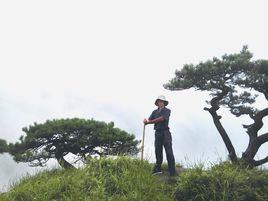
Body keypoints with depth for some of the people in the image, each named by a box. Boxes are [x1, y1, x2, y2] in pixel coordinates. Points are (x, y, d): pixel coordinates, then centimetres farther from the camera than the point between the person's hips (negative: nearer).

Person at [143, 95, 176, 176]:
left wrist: (149, 122, -15)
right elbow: (149, 119, 4)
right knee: (158, 151, 6)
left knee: (169, 152, -6)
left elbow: (162, 119, -13)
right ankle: (157, 169, 14)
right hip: (157, 133, 4)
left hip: (165, 132, -4)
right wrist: (146, 121, -21)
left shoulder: (167, 110, 2)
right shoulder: (155, 112, 16)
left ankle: (172, 172, -5)